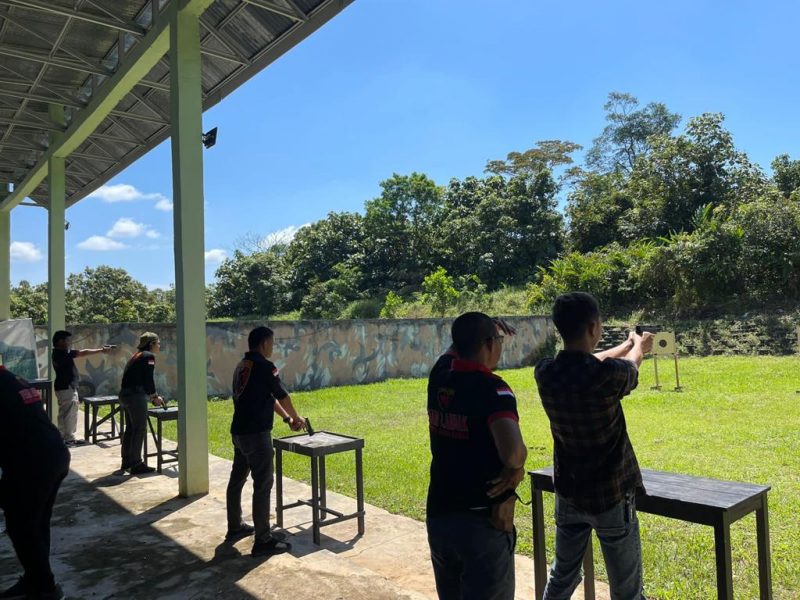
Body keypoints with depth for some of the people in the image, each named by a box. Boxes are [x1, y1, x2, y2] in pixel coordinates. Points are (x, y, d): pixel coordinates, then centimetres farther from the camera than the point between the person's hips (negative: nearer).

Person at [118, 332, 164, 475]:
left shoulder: (138, 355, 21)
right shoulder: (149, 356, -7)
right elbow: (148, 380, -12)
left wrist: (152, 397, 24)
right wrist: (155, 396, 3)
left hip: (125, 394, 10)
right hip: (136, 395, -10)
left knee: (130, 429, 16)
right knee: (140, 429, -3)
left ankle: (127, 463, 24)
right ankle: (136, 465, 2)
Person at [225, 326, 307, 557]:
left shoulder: (242, 366, 13)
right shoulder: (264, 366, -15)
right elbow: (282, 395, -5)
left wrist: (286, 418, 19)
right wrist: (296, 418, 11)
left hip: (239, 432, 10)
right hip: (256, 433, -10)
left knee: (237, 480, 18)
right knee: (263, 485, -4)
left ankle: (235, 527, 32)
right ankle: (263, 540, 0)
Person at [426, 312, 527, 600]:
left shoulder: (438, 378, -1)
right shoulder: (492, 389, -20)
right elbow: (511, 451, -35)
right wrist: (516, 466, -17)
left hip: (438, 515, 7)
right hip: (481, 521, -6)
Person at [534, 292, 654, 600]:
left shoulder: (545, 372, -10)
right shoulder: (608, 375, -24)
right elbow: (630, 367, 0)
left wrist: (627, 345, 26)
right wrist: (638, 346, 24)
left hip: (568, 493, 5)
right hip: (610, 495, -5)